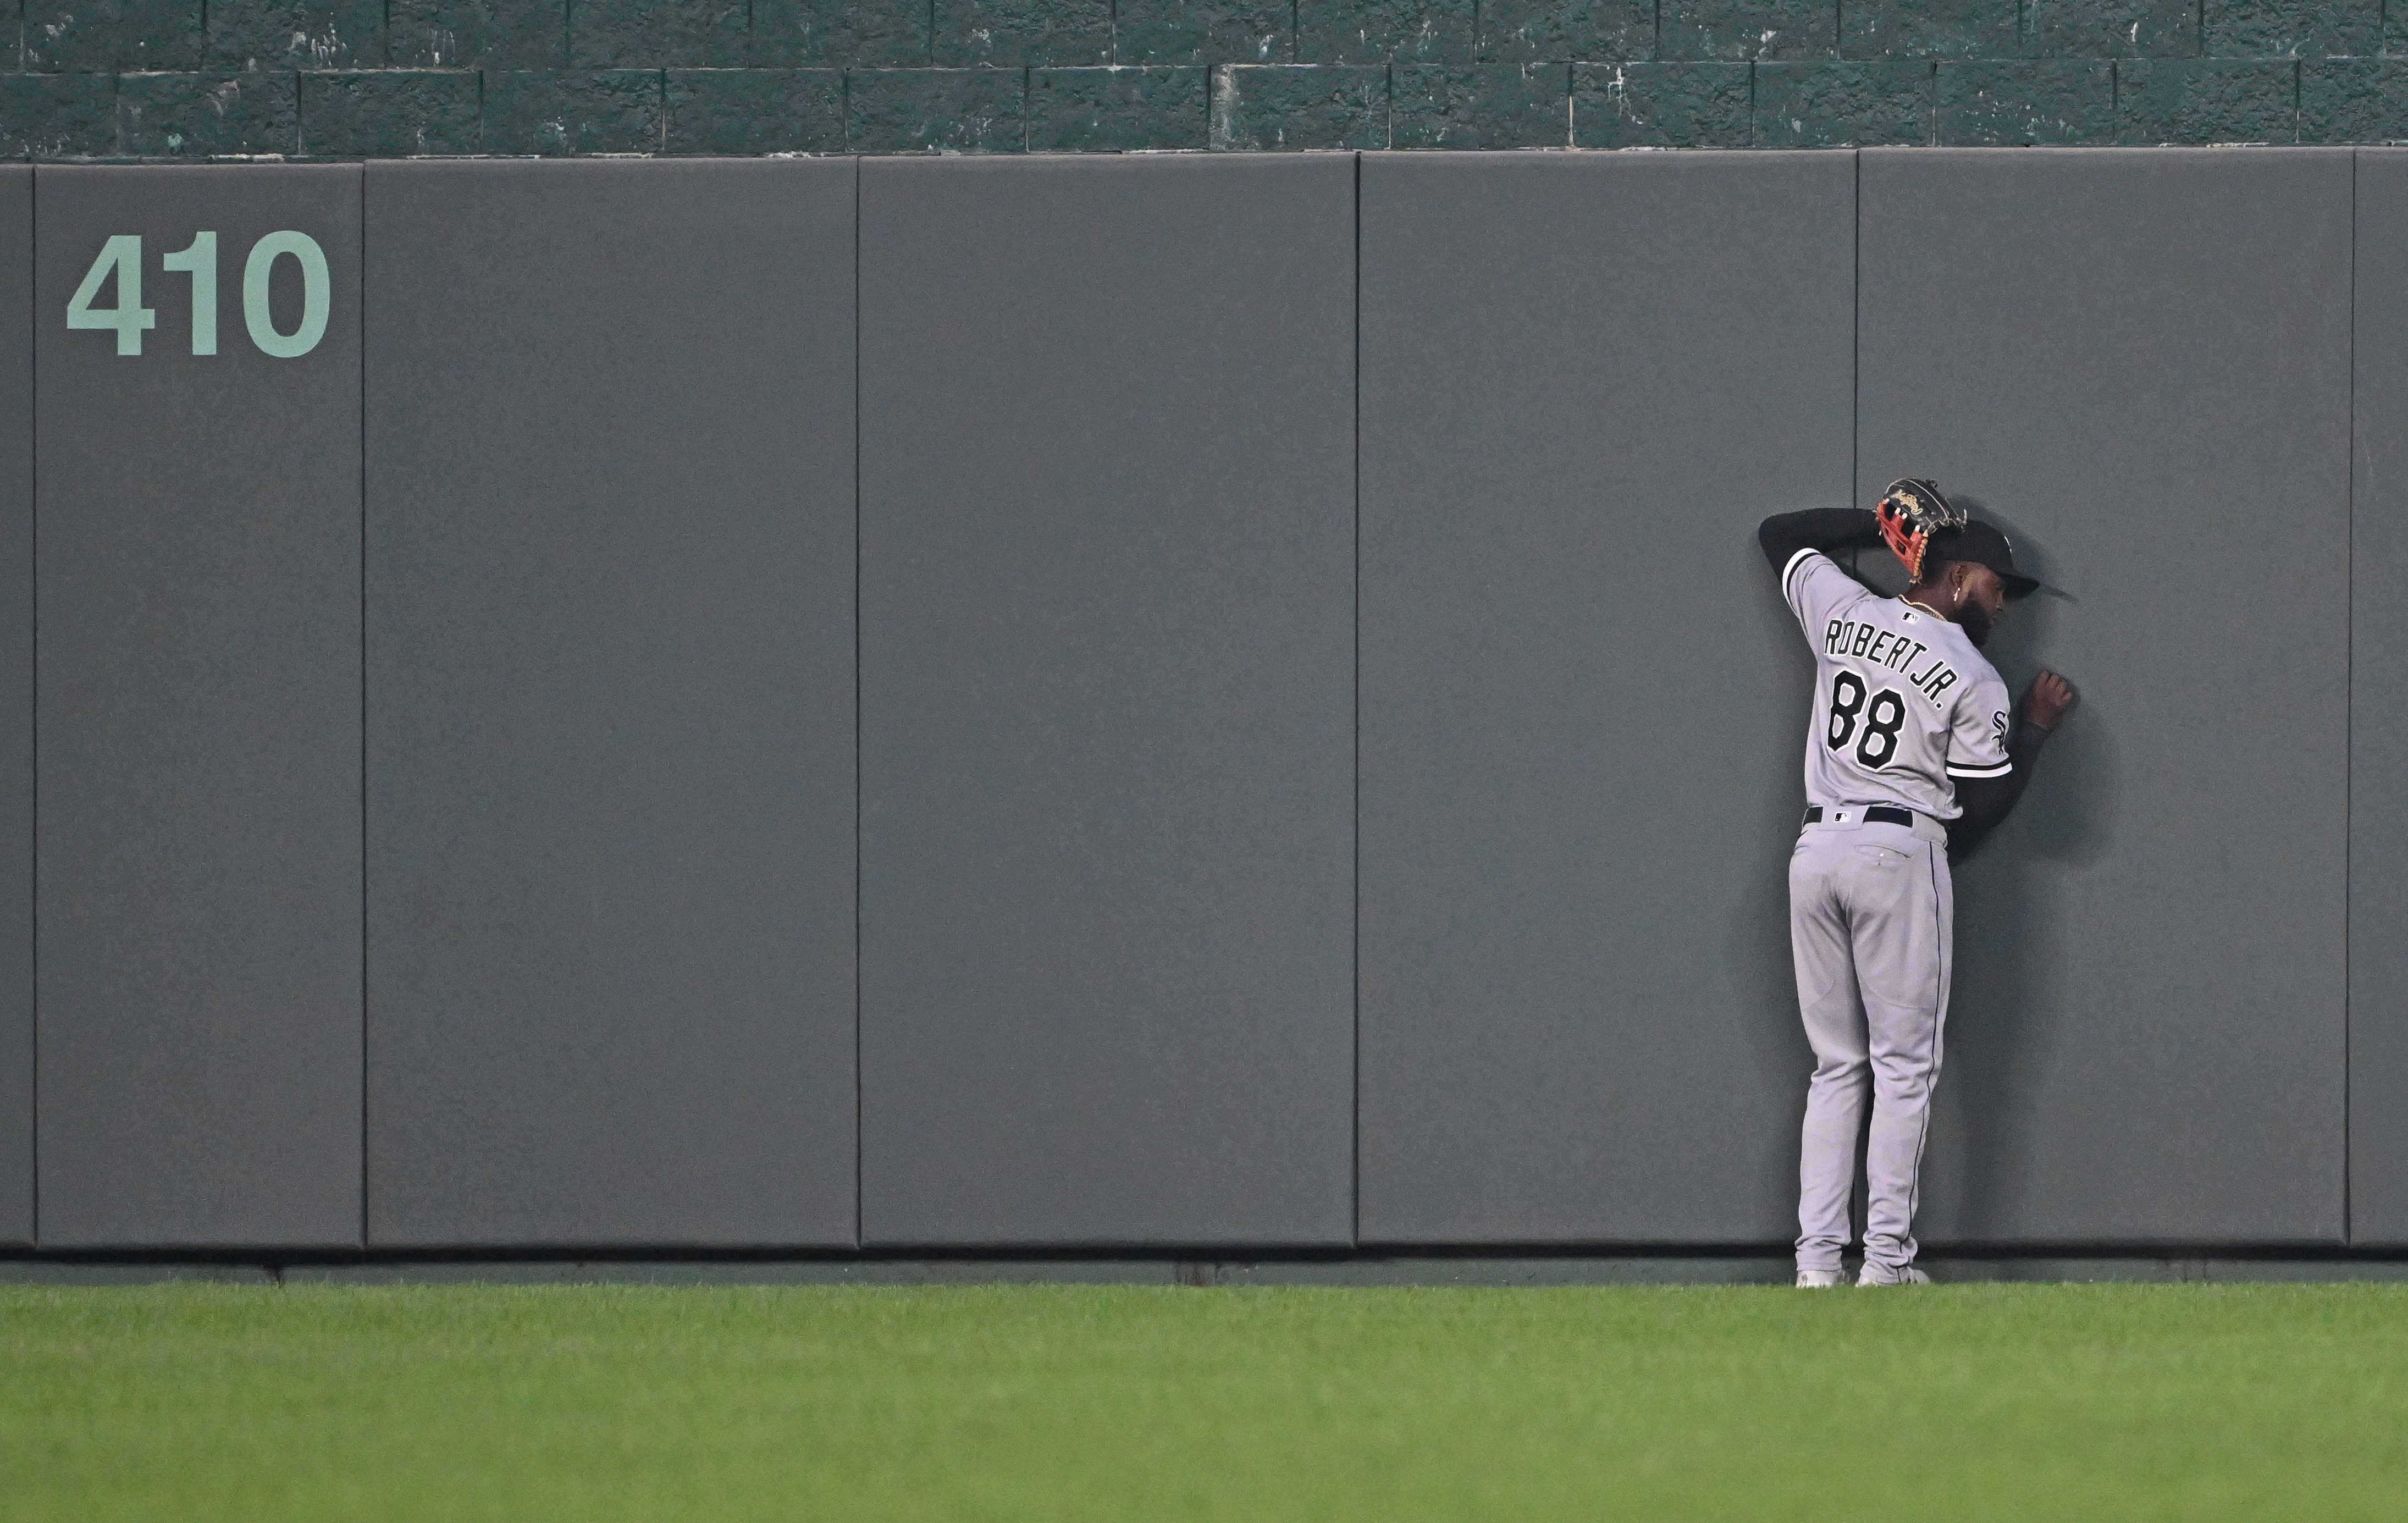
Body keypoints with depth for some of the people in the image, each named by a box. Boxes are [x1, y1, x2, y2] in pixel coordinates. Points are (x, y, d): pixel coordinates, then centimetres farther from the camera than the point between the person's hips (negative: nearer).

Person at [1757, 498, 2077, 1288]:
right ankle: (1887, 1259, -5)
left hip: (1815, 851, 5)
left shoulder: (1844, 613, 7)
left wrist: (1885, 523, 26)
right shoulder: (1975, 682, -5)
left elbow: (1780, 534, 24)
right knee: (1904, 1067, 1)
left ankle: (1816, 1259, 0)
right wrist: (2035, 726, 13)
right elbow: (1982, 807, -1)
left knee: (1835, 1066, 9)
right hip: (1900, 854, -5)